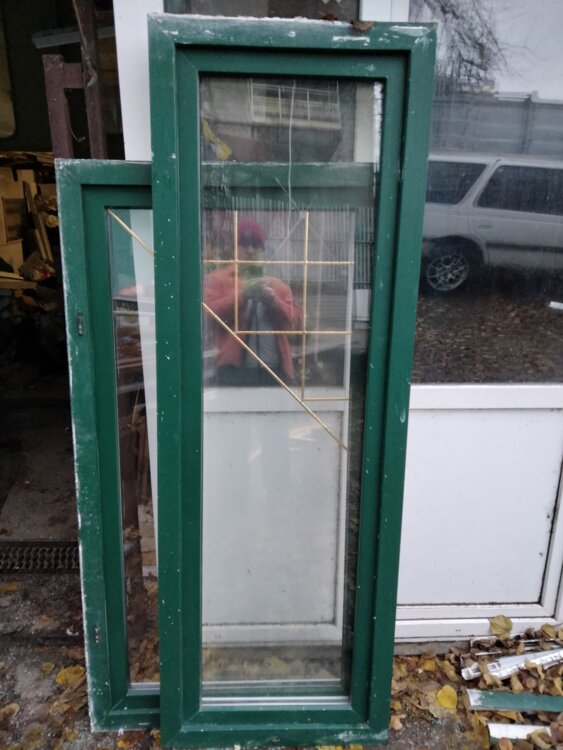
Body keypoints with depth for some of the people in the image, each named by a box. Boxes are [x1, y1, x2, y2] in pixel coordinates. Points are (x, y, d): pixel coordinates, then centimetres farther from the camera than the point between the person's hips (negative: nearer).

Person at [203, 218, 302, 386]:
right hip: (235, 370, -3)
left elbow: (296, 321, 10)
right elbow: (211, 314, -5)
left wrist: (272, 300, -6)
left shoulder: (277, 285, 21)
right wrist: (243, 294, -12)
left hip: (275, 370, 4)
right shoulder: (217, 279, 11)